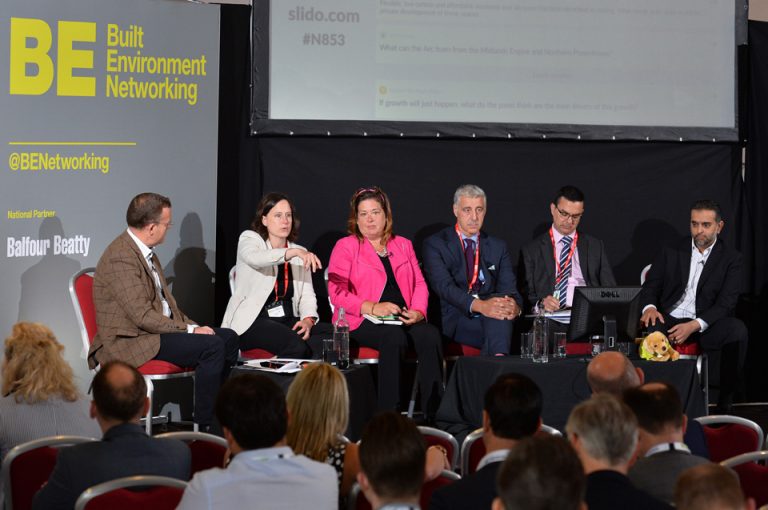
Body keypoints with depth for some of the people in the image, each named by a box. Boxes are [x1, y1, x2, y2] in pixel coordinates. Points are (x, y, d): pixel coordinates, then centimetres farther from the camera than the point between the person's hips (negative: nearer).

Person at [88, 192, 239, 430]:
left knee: (228, 337, 4)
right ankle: (204, 427, -16)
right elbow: (143, 316, -23)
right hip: (129, 341, -10)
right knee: (212, 346, -23)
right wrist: (189, 330, -17)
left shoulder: (144, 250, 13)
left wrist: (192, 325, 3)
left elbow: (165, 302, 19)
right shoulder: (121, 258, -19)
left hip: (157, 329, 10)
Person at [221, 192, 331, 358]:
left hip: (288, 320, 6)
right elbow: (255, 258, -22)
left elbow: (307, 295, 11)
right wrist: (294, 252, -35)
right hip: (251, 321, -6)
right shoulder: (249, 239, 4)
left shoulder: (300, 253, 20)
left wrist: (308, 320, -11)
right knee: (295, 345, -35)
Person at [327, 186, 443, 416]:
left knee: (431, 335, -29)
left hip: (403, 319, 4)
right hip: (362, 322, -4)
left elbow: (419, 283, 16)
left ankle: (433, 412, -31)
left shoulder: (403, 245, 23)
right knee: (394, 337, -37)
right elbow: (337, 292, -3)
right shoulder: (345, 246, 8)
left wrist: (418, 311, -6)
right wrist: (372, 307, -16)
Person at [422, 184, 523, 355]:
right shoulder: (435, 244, 5)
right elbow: (444, 286, -11)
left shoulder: (498, 246, 20)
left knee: (502, 302, -34)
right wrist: (480, 305, -30)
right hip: (454, 322, -4)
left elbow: (509, 288, 7)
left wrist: (515, 306, -21)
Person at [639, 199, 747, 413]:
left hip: (705, 326, -1)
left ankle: (724, 405, -26)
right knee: (647, 329, -34)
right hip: (669, 320, 1)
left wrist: (694, 326, -20)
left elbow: (725, 304, -4)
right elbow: (650, 287, 11)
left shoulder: (731, 259, 7)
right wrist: (649, 307, -15)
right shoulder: (670, 253, 15)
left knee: (737, 330, -33)